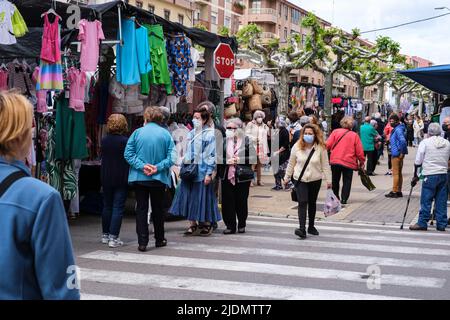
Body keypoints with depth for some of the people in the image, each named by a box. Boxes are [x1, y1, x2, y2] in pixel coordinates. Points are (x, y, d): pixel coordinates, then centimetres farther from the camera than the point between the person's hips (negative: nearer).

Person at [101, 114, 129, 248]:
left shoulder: (104, 141, 1)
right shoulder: (125, 141, -14)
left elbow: (102, 158, 9)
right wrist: (128, 177, 0)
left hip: (106, 178, 5)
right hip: (121, 179, -4)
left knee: (107, 206, 16)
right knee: (118, 208, -1)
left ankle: (105, 235, 25)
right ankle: (113, 238, -5)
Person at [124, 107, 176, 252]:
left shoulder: (137, 132, -3)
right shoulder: (165, 134, -3)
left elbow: (128, 154, -8)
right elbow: (172, 157, -11)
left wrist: (142, 166, -13)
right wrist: (158, 168, -12)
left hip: (139, 177, 0)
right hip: (159, 179, 0)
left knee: (141, 209, 5)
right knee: (158, 209, 14)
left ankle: (142, 242, -1)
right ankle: (159, 239, 24)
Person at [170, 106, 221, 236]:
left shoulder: (210, 134, -7)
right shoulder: (191, 134, 11)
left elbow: (211, 155, -10)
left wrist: (209, 173, -14)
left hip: (202, 172, -6)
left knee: (203, 197, 1)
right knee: (190, 197, 5)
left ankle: (207, 224, 14)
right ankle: (193, 224, 12)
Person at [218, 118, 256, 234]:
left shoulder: (246, 141, 1)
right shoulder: (223, 141, 7)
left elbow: (253, 157, -4)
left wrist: (240, 159, -14)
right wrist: (227, 160, -12)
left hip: (242, 176, -2)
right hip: (227, 176, 2)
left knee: (241, 202, 7)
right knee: (227, 202, 1)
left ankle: (241, 225, 23)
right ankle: (230, 226, 10)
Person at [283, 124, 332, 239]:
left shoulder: (321, 148, -7)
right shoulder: (297, 147, -3)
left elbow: (325, 165, -3)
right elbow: (291, 164, 7)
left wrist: (328, 180, -3)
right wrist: (286, 177, 11)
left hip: (315, 180, 1)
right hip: (300, 179, 0)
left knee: (312, 203, 13)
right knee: (302, 203, -12)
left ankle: (311, 226, 29)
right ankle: (302, 229, -19)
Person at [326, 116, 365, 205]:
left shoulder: (335, 132, -1)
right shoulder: (354, 135, -1)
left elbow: (328, 145, -6)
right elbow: (359, 151, 0)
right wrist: (362, 162, 11)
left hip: (335, 160, 1)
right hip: (349, 162, -1)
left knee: (335, 180, 17)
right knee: (347, 182, 8)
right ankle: (344, 199, 1)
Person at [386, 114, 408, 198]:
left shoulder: (398, 129, -17)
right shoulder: (395, 129, 15)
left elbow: (403, 141, -29)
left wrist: (402, 152, -23)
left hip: (397, 154, -11)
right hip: (396, 154, 11)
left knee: (396, 173, -5)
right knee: (399, 173, 14)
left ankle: (395, 191, -1)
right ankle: (399, 191, 21)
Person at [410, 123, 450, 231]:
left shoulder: (425, 142, -5)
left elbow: (418, 162, -3)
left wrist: (415, 175, 7)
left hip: (430, 175, -4)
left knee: (426, 201, 0)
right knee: (441, 201, 9)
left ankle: (422, 223, 3)